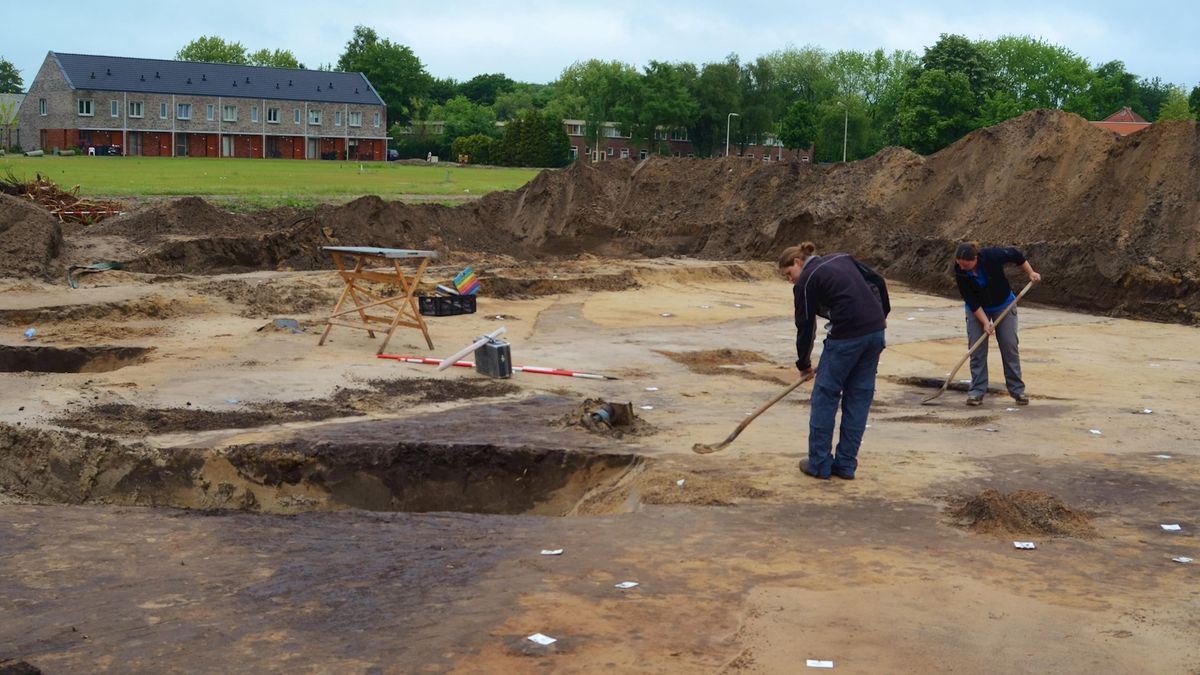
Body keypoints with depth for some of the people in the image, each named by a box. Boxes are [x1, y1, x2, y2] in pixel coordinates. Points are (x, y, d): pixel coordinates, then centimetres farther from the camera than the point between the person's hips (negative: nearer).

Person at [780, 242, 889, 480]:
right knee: (859, 397, 13)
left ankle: (819, 464, 11)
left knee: (825, 395, 7)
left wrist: (804, 364, 15)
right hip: (876, 331, 7)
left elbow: (805, 326, 3)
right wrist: (882, 315, 23)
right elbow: (878, 281, 16)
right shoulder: (842, 258, 18)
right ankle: (846, 465, 17)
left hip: (847, 335, -7)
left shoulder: (806, 281, 0)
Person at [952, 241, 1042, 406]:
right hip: (977, 310, 1)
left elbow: (1015, 255, -10)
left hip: (1004, 305, 0)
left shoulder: (992, 256, -30)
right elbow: (971, 301, -21)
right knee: (977, 348, -6)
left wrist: (1031, 273, -6)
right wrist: (985, 322, -26)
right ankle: (977, 391, -1)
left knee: (1010, 346, -1)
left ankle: (1017, 390, 5)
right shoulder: (960, 273, -25)